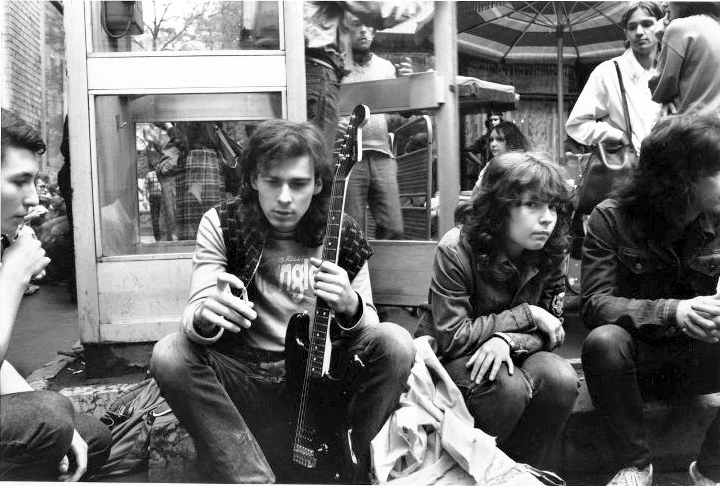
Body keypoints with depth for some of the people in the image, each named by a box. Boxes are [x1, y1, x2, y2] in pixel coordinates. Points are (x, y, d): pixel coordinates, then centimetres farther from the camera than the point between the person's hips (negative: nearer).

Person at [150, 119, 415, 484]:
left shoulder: (342, 235, -4)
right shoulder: (220, 225, -7)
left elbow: (369, 326, -1)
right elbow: (196, 311, -14)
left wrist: (350, 306, -26)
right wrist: (205, 317, -40)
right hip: (243, 377, 0)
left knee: (395, 343, -24)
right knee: (168, 356, -27)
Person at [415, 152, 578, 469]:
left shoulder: (550, 252, -7)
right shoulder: (456, 250, -22)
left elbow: (552, 329, -5)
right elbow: (451, 337, -24)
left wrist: (508, 340, -28)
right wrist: (526, 315, -22)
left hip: (503, 354, 5)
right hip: (449, 359, -4)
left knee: (560, 379, -24)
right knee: (508, 386, -33)